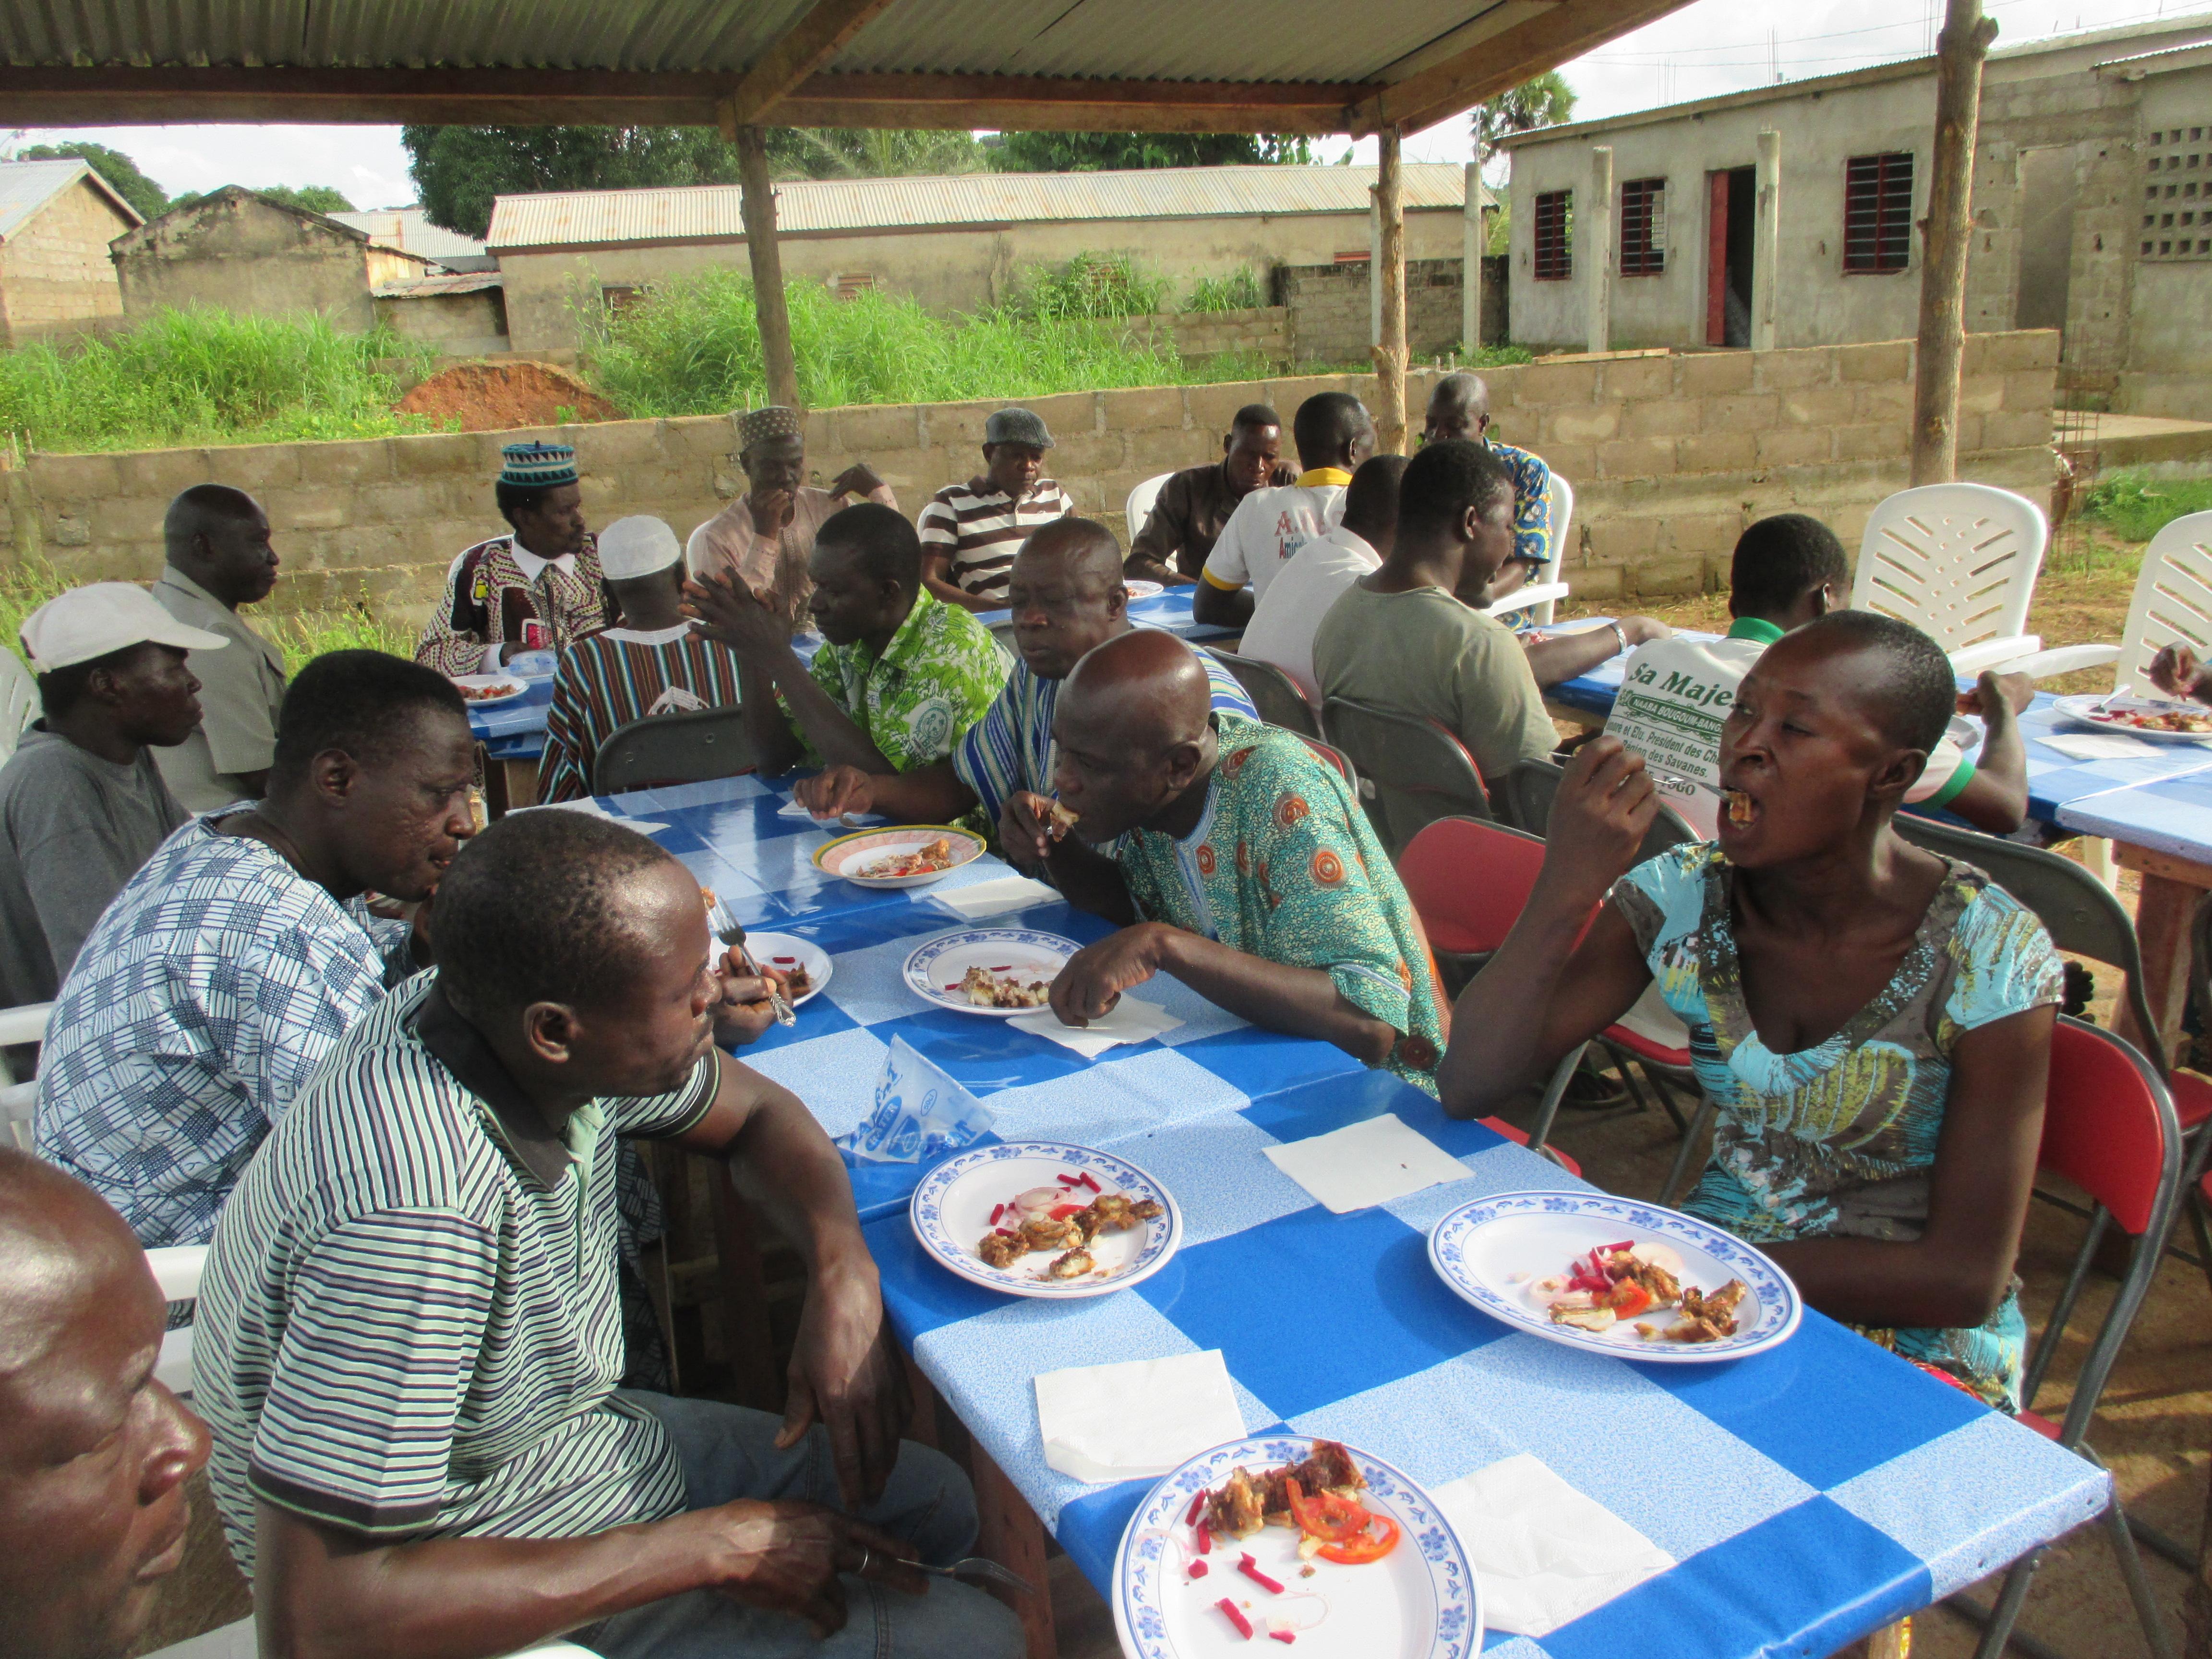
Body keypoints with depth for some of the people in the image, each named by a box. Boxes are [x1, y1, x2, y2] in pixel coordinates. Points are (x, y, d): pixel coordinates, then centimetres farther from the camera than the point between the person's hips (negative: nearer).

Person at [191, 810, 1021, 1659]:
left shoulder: (504, 1014, -14)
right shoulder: (419, 1213, -38)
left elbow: (757, 1111, 3)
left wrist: (843, 1277, -17)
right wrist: (712, 1549, -27)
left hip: (591, 1437, 7)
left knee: (936, 1505, 13)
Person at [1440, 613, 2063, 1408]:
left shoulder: (1992, 956, -14)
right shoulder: (1683, 897, -6)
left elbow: (1967, 1277, -15)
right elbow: (1469, 1087, -14)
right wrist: (1565, 892, -28)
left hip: (1914, 1349, -4)